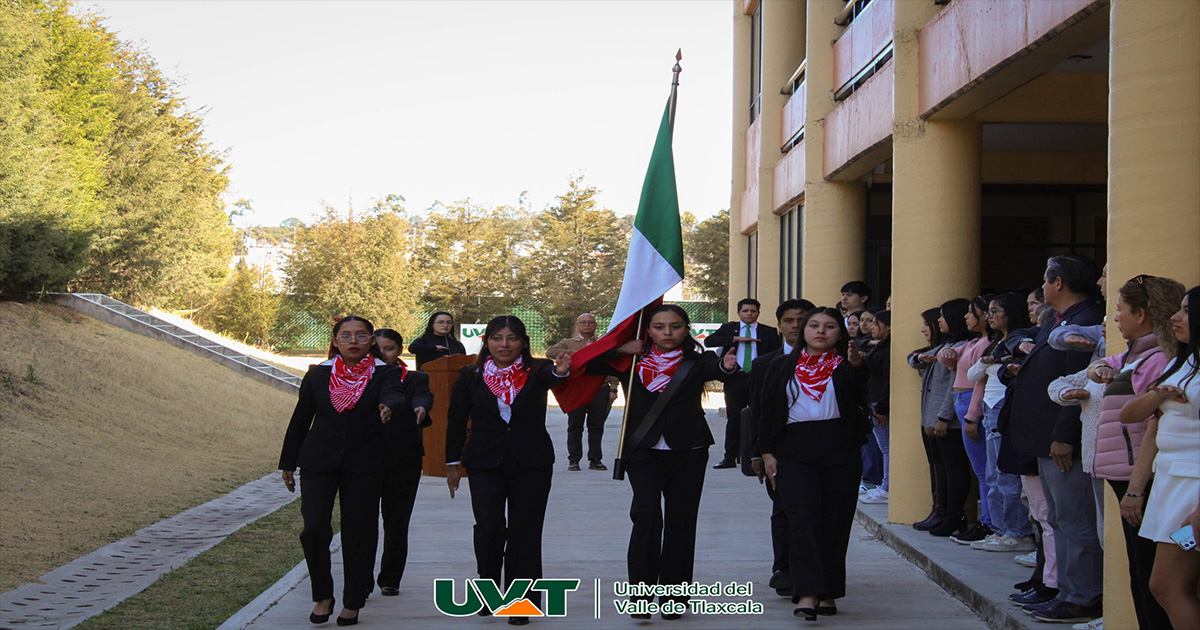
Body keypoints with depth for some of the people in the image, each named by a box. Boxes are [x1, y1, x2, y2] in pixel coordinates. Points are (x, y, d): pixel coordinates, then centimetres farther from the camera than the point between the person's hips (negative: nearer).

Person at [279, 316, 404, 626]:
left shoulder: (383, 374, 1)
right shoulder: (318, 375, 7)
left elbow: (395, 394, -21)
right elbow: (300, 419, 12)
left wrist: (388, 405, -46)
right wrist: (288, 463, 14)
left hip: (363, 466, -1)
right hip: (318, 462, 1)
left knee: (358, 533, 2)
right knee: (314, 528, -11)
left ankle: (353, 602, 17)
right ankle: (323, 595, 8)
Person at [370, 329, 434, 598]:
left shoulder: (415, 379, 7)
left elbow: (423, 396, -14)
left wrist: (422, 408, -37)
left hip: (403, 460, 0)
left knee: (396, 521, 4)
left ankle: (390, 579, 16)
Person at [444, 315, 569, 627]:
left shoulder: (536, 371, -1)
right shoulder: (470, 376, 3)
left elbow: (549, 377, -25)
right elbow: (456, 421, 7)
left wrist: (561, 371, -48)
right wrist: (452, 463, 7)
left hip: (531, 465, 0)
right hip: (485, 464, 0)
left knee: (524, 533, 2)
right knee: (489, 526, -13)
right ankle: (488, 585, 13)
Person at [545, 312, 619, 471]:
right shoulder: (569, 343, 12)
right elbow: (550, 352, -4)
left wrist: (613, 389, 2)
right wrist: (574, 354, -10)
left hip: (600, 390, 1)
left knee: (597, 427, 2)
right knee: (575, 427, 0)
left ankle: (595, 459, 10)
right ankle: (573, 460, 6)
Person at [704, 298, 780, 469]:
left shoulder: (769, 332, 9)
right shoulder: (729, 328, 10)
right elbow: (708, 341, -6)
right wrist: (737, 338, -12)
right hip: (735, 379, 1)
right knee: (734, 419, 3)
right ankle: (730, 457, 8)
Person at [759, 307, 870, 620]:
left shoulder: (844, 365, 6)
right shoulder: (782, 367, 12)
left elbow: (858, 387, -17)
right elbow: (768, 411, 12)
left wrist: (856, 364, -38)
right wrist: (767, 452, 4)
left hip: (840, 453, 0)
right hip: (795, 452, 0)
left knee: (835, 522, 3)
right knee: (802, 519, -12)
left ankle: (828, 593, 14)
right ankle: (807, 594, -20)